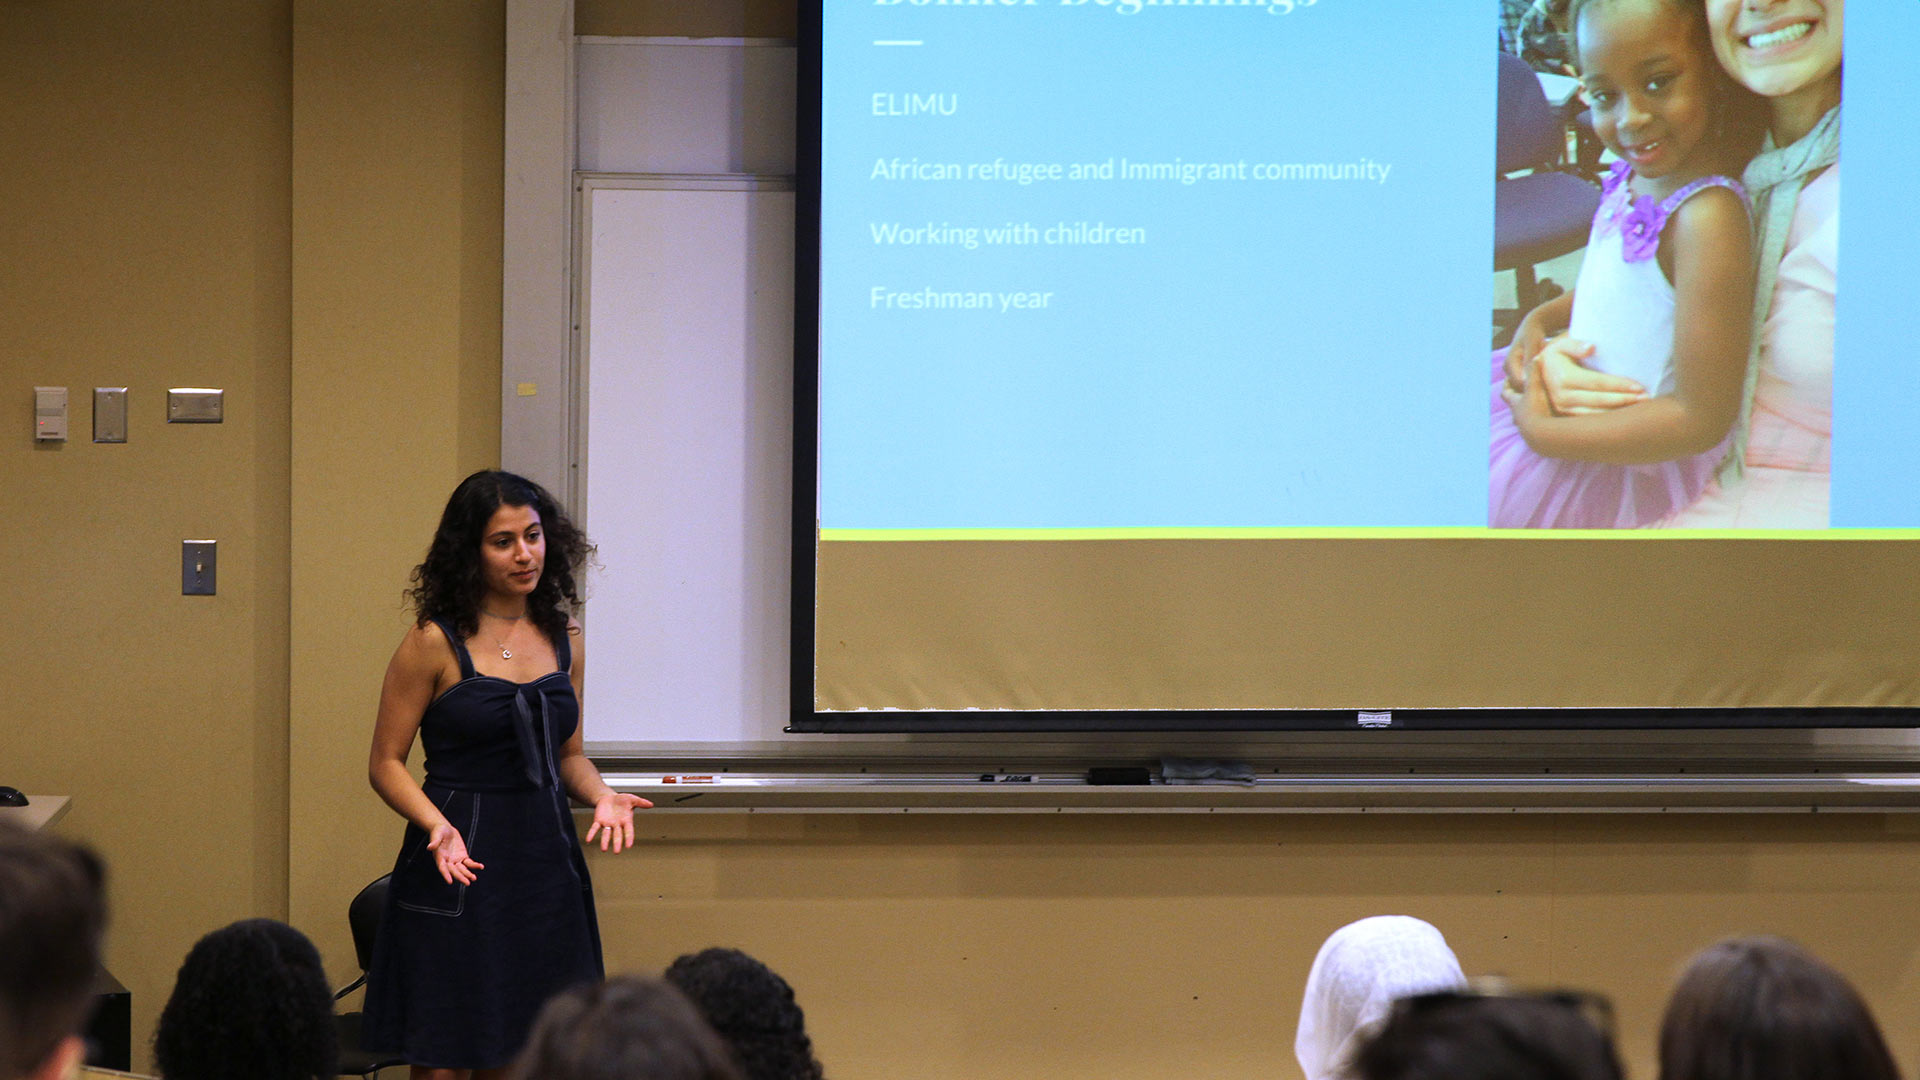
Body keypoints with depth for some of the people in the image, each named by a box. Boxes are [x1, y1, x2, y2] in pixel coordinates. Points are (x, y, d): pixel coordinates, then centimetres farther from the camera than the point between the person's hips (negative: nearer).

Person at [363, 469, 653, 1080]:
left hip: (546, 865, 5)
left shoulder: (564, 642, 10)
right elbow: (385, 764, -4)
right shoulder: (435, 644, -5)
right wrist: (437, 825, -20)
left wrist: (602, 796, -1)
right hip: (459, 868, -5)